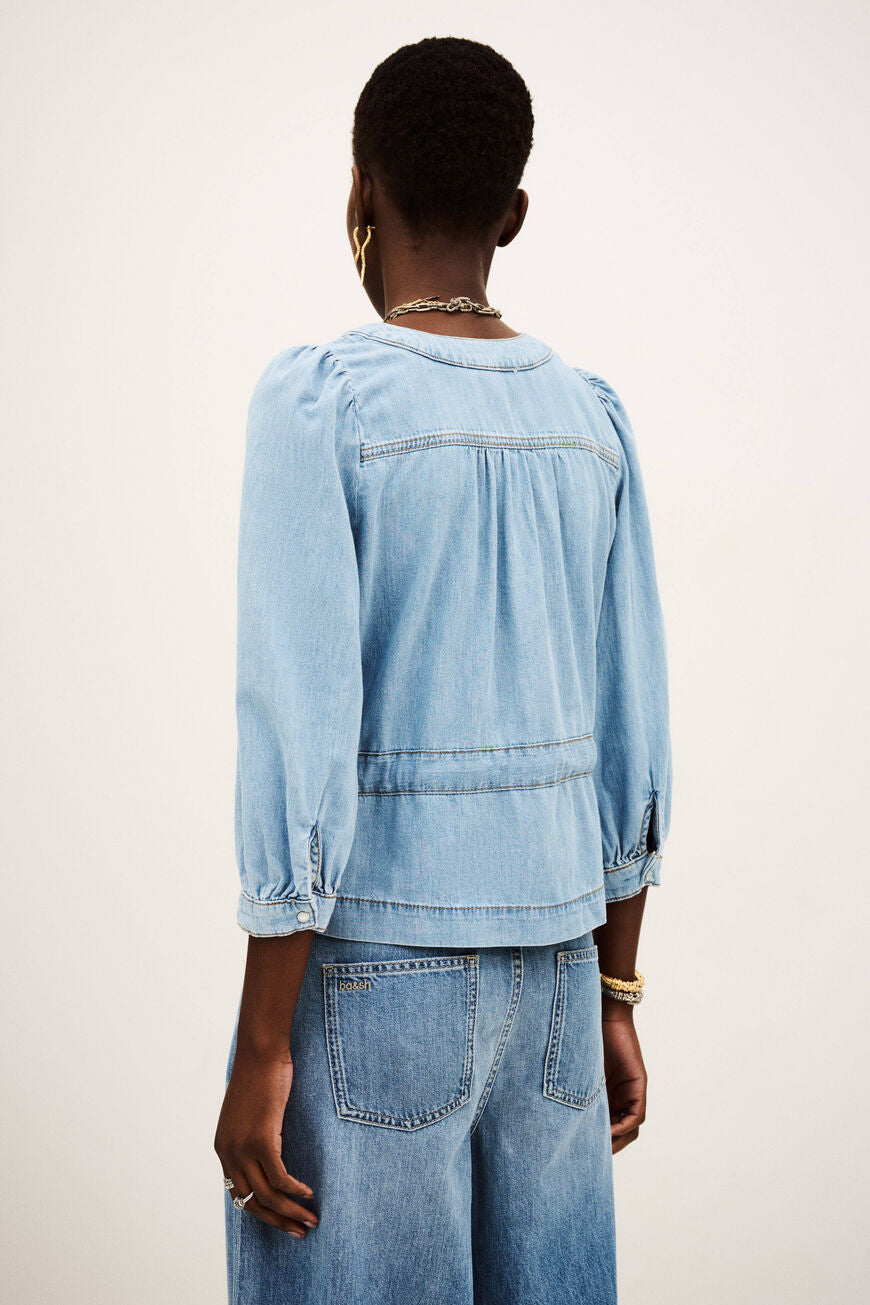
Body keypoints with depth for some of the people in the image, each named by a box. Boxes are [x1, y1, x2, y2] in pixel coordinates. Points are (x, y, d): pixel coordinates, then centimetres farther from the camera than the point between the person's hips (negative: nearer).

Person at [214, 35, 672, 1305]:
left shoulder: (317, 402, -10)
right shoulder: (589, 419, 6)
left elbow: (302, 737, -16)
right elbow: (631, 737, 7)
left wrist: (263, 1047, -11)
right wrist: (612, 997, 15)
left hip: (368, 966, -5)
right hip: (552, 964, 5)